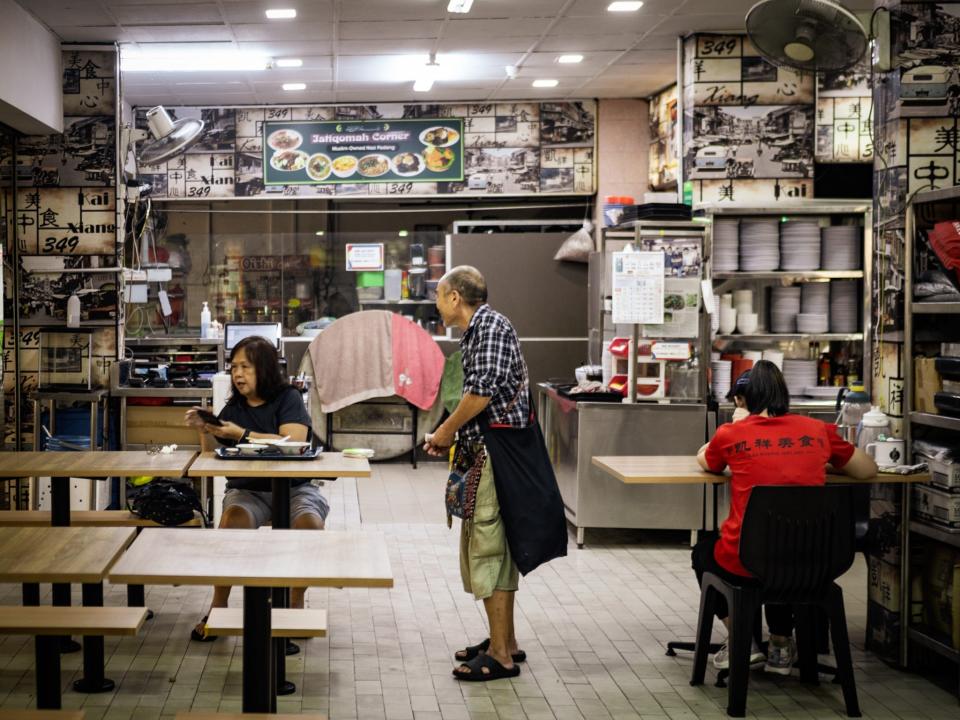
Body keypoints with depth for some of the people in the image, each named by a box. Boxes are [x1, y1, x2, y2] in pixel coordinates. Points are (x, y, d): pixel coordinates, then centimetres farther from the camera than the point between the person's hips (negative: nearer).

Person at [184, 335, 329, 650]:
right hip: (248, 490, 2)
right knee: (233, 518, -32)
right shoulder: (233, 407, 13)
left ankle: (295, 605, -14)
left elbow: (293, 444, -15)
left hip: (292, 486, -2)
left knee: (310, 524, -33)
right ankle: (218, 608, -22)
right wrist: (204, 430, -9)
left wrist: (243, 434, -19)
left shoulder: (288, 398, 0)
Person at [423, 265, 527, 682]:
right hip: (485, 451, 11)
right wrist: (451, 435, 11)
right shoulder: (474, 332, 18)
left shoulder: (491, 325, -12)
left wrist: (446, 430, -11)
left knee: (489, 548, -8)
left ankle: (501, 655, -4)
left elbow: (484, 389, -23)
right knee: (487, 546, 16)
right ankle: (505, 642, 25)